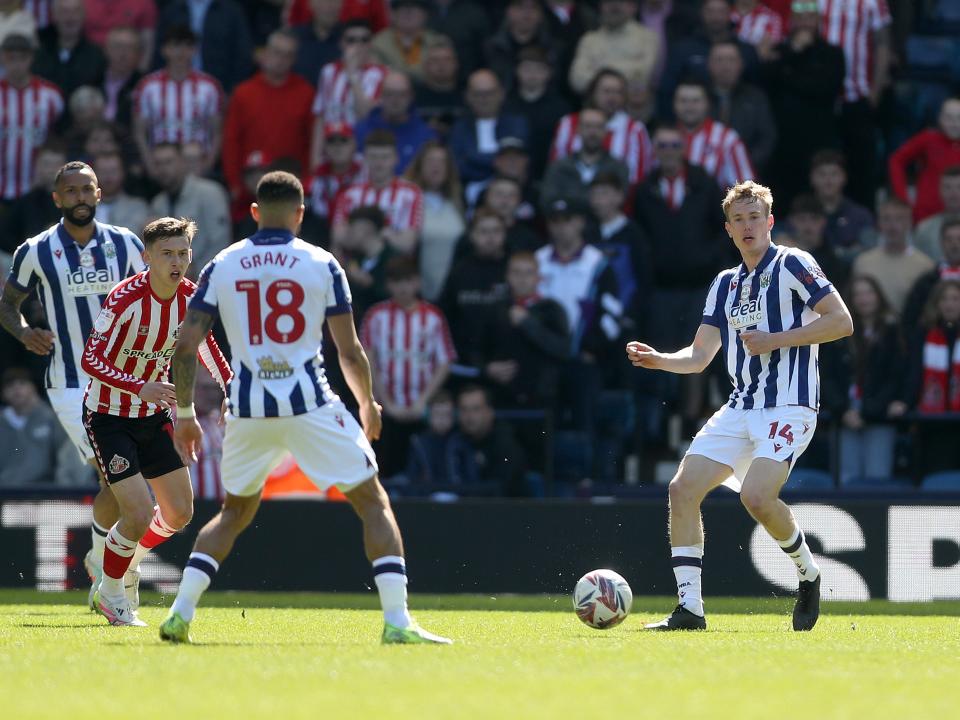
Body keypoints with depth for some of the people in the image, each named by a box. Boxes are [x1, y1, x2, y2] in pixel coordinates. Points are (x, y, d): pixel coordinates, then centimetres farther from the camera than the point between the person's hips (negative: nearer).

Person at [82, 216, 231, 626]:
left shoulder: (190, 297, -7)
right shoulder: (125, 299, -26)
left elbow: (205, 345, 14)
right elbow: (91, 361, -29)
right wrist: (141, 387, -41)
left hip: (153, 415, 7)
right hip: (108, 417, -7)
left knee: (179, 513, 8)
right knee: (139, 513, -15)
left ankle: (126, 561, 35)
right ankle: (110, 594, 9)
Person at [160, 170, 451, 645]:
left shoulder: (222, 266, 5)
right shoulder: (321, 264, 0)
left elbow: (185, 346, 2)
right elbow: (350, 352, 0)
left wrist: (185, 413, 12)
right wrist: (368, 405, 17)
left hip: (247, 409, 3)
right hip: (310, 405, -3)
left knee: (234, 512, 23)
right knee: (373, 503, 7)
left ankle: (180, 614, 11)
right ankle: (397, 621, -5)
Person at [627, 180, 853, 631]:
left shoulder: (792, 265, -3)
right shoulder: (725, 284, 18)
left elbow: (841, 322, -10)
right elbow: (698, 357, 17)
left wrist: (775, 340, -14)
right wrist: (658, 360, -4)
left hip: (789, 405, -7)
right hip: (740, 408, 7)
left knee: (755, 495, -26)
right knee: (683, 488, -7)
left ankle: (808, 572, 2)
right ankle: (689, 609, -4)